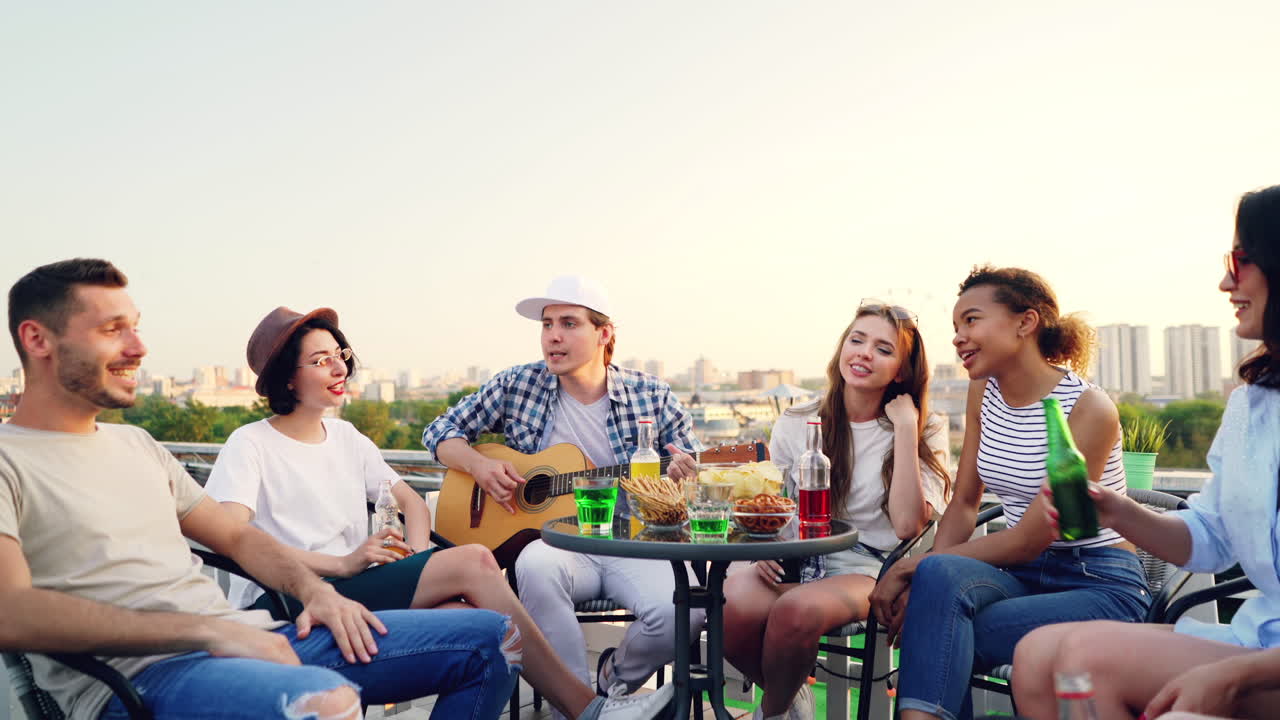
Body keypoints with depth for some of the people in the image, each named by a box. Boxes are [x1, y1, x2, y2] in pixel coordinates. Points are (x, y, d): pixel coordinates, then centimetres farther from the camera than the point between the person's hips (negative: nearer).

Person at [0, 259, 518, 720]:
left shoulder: (137, 444, 22)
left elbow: (236, 537, 24)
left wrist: (315, 590, 3)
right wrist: (207, 628, -22)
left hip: (244, 640, 8)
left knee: (496, 638, -1)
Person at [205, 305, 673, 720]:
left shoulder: (345, 437, 17)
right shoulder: (251, 445, -3)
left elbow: (412, 502, 19)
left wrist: (417, 560, -4)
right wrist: (341, 564, -25)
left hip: (357, 594, 6)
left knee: (466, 618, -28)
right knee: (473, 562, -22)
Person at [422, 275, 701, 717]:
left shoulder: (651, 397, 3)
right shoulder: (517, 386, 4)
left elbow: (696, 481, 8)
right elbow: (441, 432, 11)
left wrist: (684, 476, -17)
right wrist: (479, 466, -9)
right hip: (558, 542, 0)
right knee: (536, 565, -36)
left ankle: (614, 679, 6)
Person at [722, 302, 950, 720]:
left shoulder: (925, 436, 6)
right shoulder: (795, 426, 12)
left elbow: (907, 524, -11)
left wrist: (905, 426, -10)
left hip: (865, 571, -2)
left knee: (797, 610, -35)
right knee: (733, 606, -32)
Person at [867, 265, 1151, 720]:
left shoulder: (1088, 408, -16)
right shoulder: (983, 392, 5)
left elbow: (1027, 541, -18)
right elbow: (964, 502, 8)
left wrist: (911, 567, -18)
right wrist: (926, 574, -12)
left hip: (1101, 584, -5)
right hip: (1027, 575, 5)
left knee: (937, 632, -30)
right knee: (938, 576, -30)